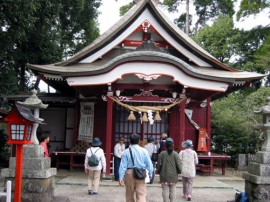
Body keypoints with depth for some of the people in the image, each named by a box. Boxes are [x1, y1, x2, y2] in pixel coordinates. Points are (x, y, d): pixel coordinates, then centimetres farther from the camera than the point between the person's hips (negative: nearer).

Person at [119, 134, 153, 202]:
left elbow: (123, 165, -6)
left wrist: (121, 177, -5)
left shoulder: (126, 152, -4)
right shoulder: (144, 151, -2)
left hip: (129, 174, 1)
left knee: (129, 195, 16)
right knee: (141, 194, -2)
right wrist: (150, 173, 16)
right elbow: (149, 164, 2)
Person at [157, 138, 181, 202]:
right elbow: (178, 165, -7)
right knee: (172, 191, 10)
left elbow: (159, 164, -5)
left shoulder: (162, 153, -7)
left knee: (165, 191, 6)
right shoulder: (175, 154, -6)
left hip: (164, 176, -1)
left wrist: (158, 171, 12)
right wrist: (179, 171, 13)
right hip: (173, 176, 1)